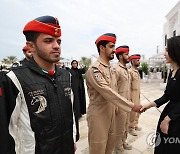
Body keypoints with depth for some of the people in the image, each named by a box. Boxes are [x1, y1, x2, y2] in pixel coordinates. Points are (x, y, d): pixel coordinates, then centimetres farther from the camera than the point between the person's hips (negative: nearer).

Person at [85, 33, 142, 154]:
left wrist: (115, 107, 15)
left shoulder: (112, 69, 7)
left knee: (111, 144, 23)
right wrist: (132, 106, -23)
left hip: (111, 112, 8)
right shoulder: (94, 69, -21)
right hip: (98, 114, -7)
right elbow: (108, 92, -27)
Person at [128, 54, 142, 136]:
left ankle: (135, 125, 36)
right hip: (133, 94, -9)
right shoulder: (130, 71, -17)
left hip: (138, 94, 9)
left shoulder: (137, 71, 11)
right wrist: (130, 97, -19)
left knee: (138, 111, 19)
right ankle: (131, 128, 21)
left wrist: (139, 94, 17)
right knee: (132, 112, 4)